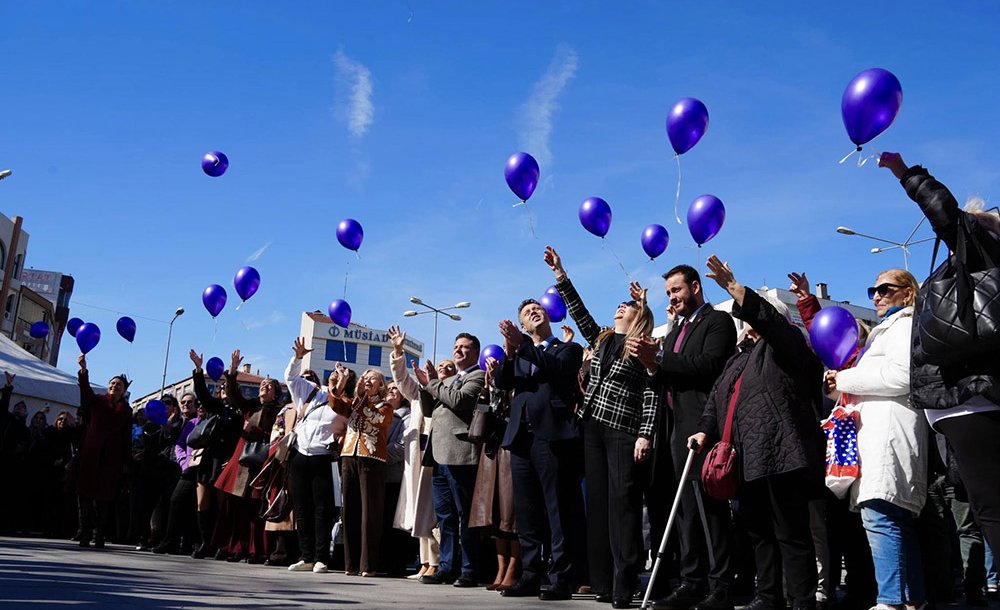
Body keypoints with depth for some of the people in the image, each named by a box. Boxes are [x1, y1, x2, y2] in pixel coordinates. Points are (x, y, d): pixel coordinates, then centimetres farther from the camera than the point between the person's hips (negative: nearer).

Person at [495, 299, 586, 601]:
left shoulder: (568, 349, 10)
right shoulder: (518, 354, 23)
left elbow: (558, 369, -11)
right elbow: (502, 383, 7)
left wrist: (522, 344, -15)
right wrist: (509, 352, -10)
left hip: (552, 436, -5)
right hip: (521, 438, 5)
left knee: (558, 511, -6)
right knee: (526, 513, 7)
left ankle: (562, 579, -3)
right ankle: (530, 577, 13)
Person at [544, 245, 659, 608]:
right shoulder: (601, 340, 18)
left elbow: (652, 395, -5)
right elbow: (578, 311, 14)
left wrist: (645, 435, -14)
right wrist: (560, 275, 9)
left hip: (623, 431, -6)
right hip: (593, 427, 6)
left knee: (622, 503, -9)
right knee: (598, 502, 5)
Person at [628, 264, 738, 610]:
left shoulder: (718, 322, 0)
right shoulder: (676, 329, 25)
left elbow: (709, 364, -17)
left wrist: (659, 358, -17)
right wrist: (651, 364, -1)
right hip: (676, 428, 8)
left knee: (709, 506, -7)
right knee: (686, 508, 8)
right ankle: (692, 582, 12)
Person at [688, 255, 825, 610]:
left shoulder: (786, 345, 3)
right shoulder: (741, 357, 25)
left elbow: (767, 318, -17)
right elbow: (718, 397, 21)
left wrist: (734, 289, -23)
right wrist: (705, 431, 8)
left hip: (779, 454, -8)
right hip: (747, 459, 9)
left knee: (791, 533, -6)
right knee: (758, 530, 12)